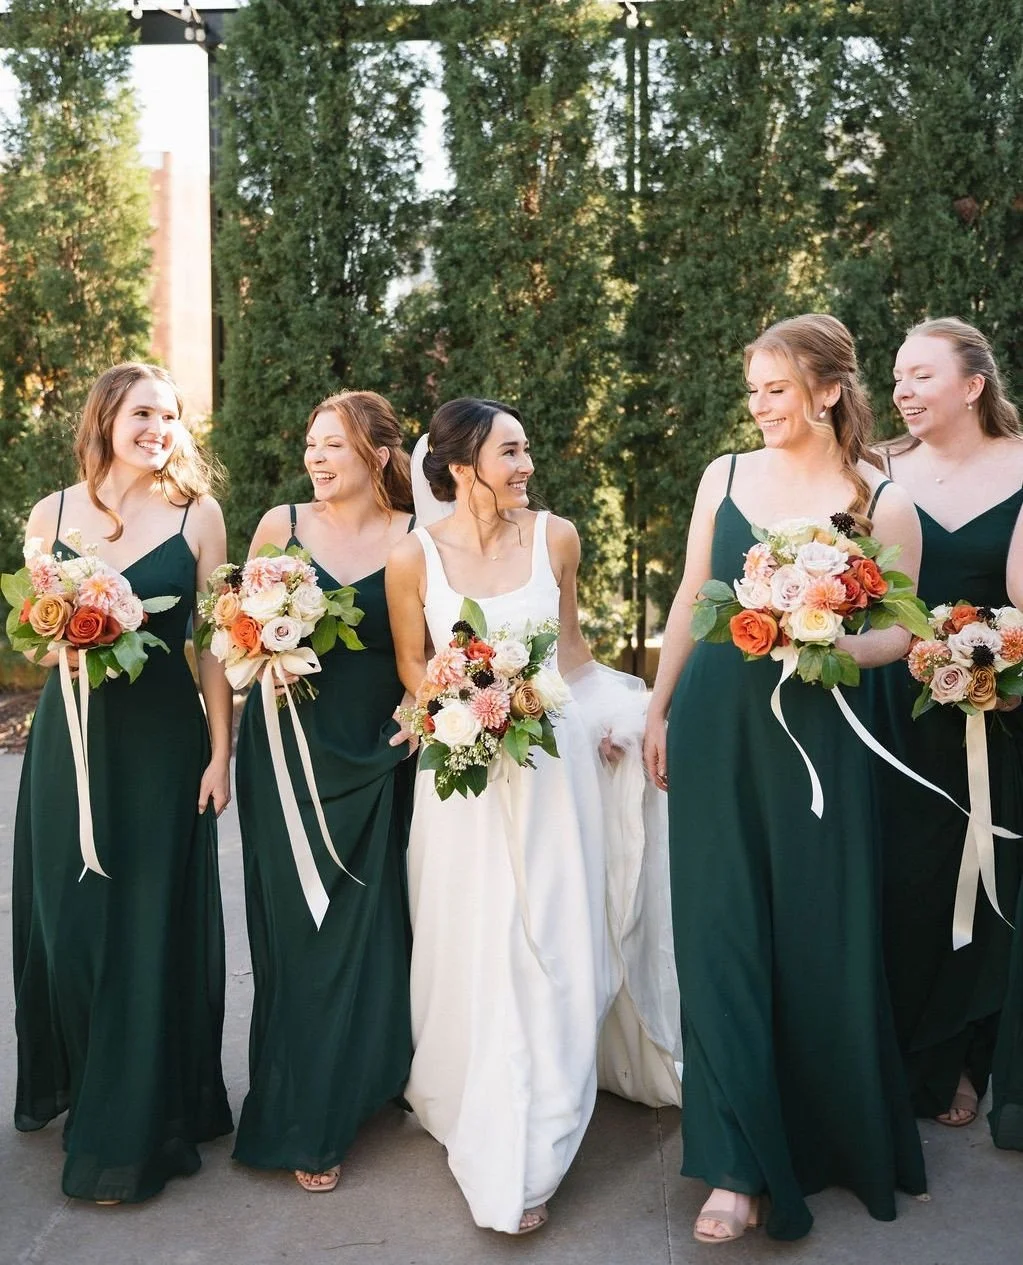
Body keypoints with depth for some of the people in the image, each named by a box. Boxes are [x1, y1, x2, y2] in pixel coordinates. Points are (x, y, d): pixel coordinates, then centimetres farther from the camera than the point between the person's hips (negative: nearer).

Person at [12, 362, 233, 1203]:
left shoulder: (197, 514, -2)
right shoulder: (53, 513, 3)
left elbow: (216, 643, -2)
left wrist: (220, 754, -5)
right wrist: (59, 643, -12)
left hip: (163, 741, -2)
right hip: (71, 736, 2)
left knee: (152, 926, 3)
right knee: (67, 917, 9)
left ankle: (134, 1125, 20)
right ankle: (68, 1079, 36)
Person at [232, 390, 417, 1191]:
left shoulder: (415, 540, -1)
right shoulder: (281, 525, 2)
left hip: (377, 760, 0)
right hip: (289, 753, 1)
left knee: (368, 929, 4)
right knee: (298, 932, 5)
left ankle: (366, 1085, 28)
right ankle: (306, 1123, 18)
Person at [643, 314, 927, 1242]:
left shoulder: (882, 501, -3)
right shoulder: (726, 476, 6)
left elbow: (898, 633, 0)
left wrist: (826, 646, -19)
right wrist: (658, 711, 12)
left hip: (815, 738, -2)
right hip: (714, 728, 3)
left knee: (821, 940, 7)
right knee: (721, 932, 3)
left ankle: (840, 1136, 33)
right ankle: (740, 1165, 13)